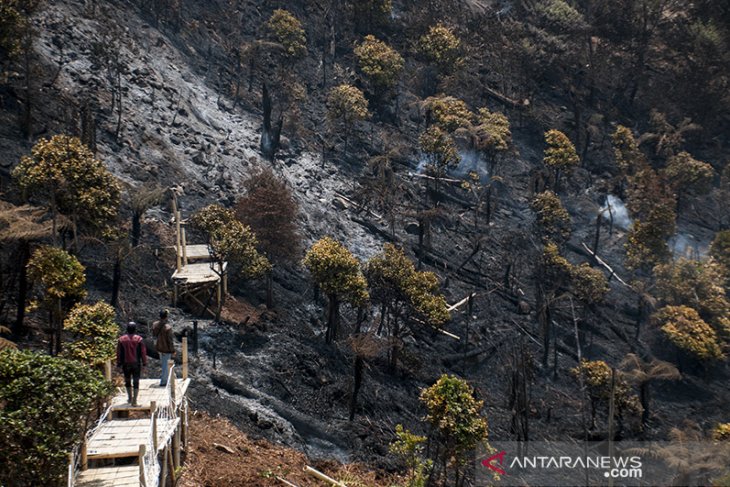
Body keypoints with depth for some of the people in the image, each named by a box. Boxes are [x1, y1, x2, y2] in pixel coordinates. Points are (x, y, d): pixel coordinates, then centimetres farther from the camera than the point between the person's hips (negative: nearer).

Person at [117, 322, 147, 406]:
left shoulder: (121, 339, -3)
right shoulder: (139, 339, -7)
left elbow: (118, 353, 0)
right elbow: (143, 352, -6)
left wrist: (119, 364, 7)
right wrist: (144, 363, 1)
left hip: (126, 364, 2)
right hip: (136, 364, -2)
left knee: (127, 380, 18)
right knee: (136, 381, 2)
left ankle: (130, 398, 30)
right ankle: (134, 400, -5)